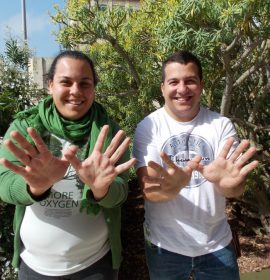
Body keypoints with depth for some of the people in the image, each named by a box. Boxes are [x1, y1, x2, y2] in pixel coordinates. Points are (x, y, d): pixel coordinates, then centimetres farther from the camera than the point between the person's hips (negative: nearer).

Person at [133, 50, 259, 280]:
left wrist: (225, 182, -36)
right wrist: (171, 186, -40)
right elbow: (149, 191, -18)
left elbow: (237, 189, -13)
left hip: (217, 244, 1)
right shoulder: (148, 127, -11)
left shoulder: (221, 124, -7)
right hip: (164, 245, -1)